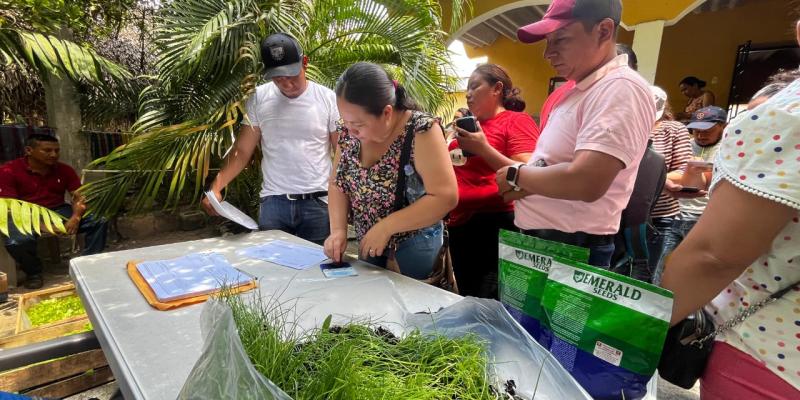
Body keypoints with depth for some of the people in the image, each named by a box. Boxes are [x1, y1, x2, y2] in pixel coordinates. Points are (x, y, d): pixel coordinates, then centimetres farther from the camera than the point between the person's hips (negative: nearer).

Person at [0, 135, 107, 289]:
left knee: (99, 221, -18)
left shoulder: (64, 170, 0)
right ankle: (33, 272, -1)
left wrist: (76, 217, -24)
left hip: (59, 210, 3)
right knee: (17, 242, -34)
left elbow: (79, 196, -2)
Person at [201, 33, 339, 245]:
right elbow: (242, 151, 4)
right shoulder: (258, 99, 3)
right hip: (273, 202, 1)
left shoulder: (328, 99, -2)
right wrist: (216, 186, -11)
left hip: (317, 203, -1)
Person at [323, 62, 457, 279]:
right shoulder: (349, 131, -7)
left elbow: (446, 197, -26)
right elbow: (337, 183, 2)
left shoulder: (421, 130, -24)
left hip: (413, 247, -5)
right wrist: (338, 229, -13)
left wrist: (385, 227, -26)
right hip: (368, 245, 6)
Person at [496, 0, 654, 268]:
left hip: (573, 248, -9)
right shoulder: (580, 91, 14)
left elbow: (585, 183, -29)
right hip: (537, 236, 9)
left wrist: (516, 175, -14)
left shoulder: (621, 88, -17)